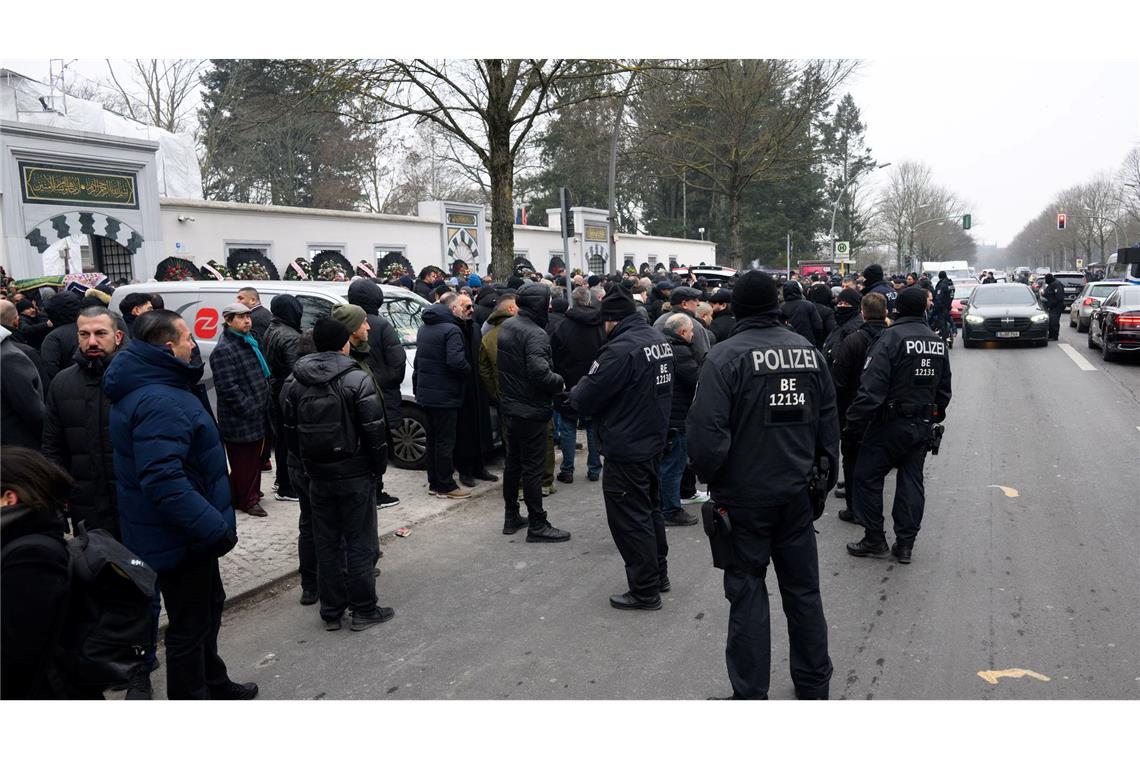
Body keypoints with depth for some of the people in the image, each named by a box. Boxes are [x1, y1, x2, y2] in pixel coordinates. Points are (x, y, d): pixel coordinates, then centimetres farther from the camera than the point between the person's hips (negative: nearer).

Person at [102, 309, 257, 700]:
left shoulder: (148, 387, 8)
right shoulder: (160, 402, -28)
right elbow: (164, 481, -36)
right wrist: (215, 528, -31)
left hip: (182, 532, 11)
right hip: (179, 538, -11)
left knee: (208, 605, 27)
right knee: (189, 626, 4)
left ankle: (212, 682, 45)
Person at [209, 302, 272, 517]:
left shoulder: (250, 342, 14)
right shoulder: (223, 350, -17)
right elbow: (228, 388, -22)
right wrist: (249, 408, -20)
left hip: (257, 416, 9)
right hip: (239, 420, -9)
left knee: (254, 457, 20)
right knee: (243, 461, -1)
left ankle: (252, 492, 34)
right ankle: (247, 500, 9)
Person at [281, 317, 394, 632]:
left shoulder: (294, 381, 3)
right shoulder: (357, 379, -14)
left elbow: (290, 430, 8)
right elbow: (374, 430, -14)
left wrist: (306, 465, 16)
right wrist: (379, 467, -1)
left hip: (317, 475, 5)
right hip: (355, 474, -5)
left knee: (326, 543, 13)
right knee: (360, 542, 5)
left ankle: (331, 610, 21)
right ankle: (364, 610, 13)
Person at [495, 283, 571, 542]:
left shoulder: (506, 326, 7)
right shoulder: (535, 333, -22)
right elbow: (539, 372, -32)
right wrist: (560, 382, -14)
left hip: (509, 407, 9)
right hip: (531, 411, -9)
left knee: (513, 462, 18)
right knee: (532, 467, -1)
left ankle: (511, 517, 29)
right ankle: (537, 525, 7)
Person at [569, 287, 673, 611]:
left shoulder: (621, 349, -23)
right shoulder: (659, 340, 5)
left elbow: (584, 400, -21)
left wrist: (575, 391, 2)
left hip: (626, 450, -9)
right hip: (653, 441, 9)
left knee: (631, 520, 2)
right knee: (650, 510, 22)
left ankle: (645, 591, 12)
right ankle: (659, 574, 36)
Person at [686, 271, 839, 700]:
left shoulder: (726, 356, -15)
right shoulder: (808, 351, 3)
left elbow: (706, 431, -21)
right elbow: (828, 420, 9)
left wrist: (709, 476, -4)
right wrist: (825, 473, 18)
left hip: (745, 495, -5)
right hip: (796, 492, 5)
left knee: (747, 593, 6)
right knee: (803, 588, 17)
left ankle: (750, 694, 15)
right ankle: (814, 685, 32)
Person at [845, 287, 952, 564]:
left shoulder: (891, 337, -15)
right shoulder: (938, 342, 9)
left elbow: (872, 387, -21)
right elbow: (944, 389, 17)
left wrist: (853, 423, -16)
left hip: (891, 424, -7)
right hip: (923, 425, 7)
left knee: (866, 477, 5)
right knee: (911, 480, 11)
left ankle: (874, 539, 8)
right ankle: (905, 544, 15)